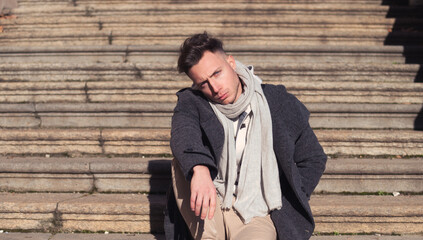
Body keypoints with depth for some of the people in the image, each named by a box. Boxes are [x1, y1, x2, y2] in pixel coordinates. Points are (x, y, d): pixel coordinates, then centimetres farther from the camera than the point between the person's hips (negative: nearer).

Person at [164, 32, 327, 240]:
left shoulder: (280, 104, -3)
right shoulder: (192, 103, -2)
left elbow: (314, 160, 8)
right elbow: (183, 133, -27)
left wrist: (279, 205, -1)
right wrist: (199, 169, -49)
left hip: (257, 217, -3)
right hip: (210, 208, 3)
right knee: (185, 160, -25)